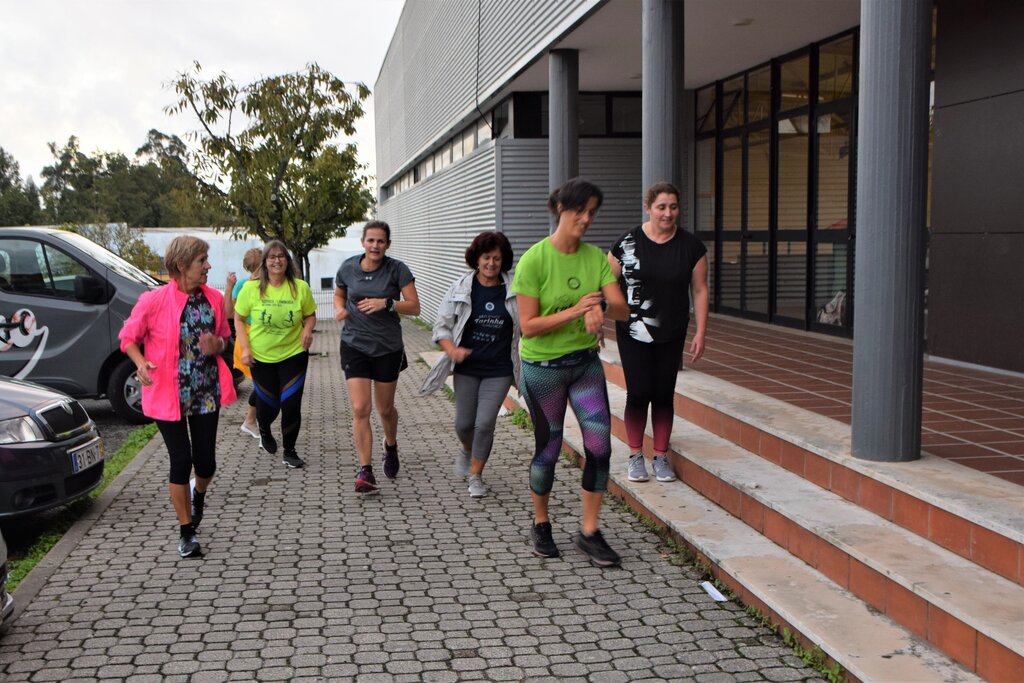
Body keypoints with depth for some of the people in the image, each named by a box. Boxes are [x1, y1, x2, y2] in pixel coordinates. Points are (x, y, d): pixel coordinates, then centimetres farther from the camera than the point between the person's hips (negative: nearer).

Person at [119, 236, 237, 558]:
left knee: (206, 461, 7)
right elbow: (128, 337, -3)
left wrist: (216, 345, -10)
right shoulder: (154, 301, -13)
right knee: (181, 461, -2)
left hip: (207, 392, 4)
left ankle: (199, 495, 44)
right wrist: (141, 363, -21)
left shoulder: (213, 298, 0)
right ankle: (186, 532, 15)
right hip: (168, 394, -4)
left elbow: (224, 337, 13)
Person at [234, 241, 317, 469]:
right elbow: (239, 318, 0)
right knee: (268, 405, 10)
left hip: (293, 354, 0)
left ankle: (289, 452, 14)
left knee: (291, 404, -5)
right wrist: (245, 348, -8)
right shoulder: (251, 288, -8)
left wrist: (308, 329, -14)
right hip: (261, 356, 0)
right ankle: (263, 431, 47)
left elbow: (310, 315, 8)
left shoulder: (300, 287, -5)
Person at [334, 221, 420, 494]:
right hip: (355, 345, 1)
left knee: (385, 408, 14)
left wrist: (386, 303, -24)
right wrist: (340, 308, -4)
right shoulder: (348, 268, 0)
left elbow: (414, 307, -10)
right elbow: (339, 294, 18)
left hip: (388, 348, 0)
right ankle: (365, 470, -9)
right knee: (360, 409, -12)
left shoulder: (397, 269, -8)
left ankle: (391, 445, 46)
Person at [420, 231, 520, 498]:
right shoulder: (460, 289, -3)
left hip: (499, 369, -1)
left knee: (485, 423, -8)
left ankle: (476, 475, 13)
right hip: (467, 368, 1)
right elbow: (441, 326, -2)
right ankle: (466, 450, 43)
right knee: (464, 423, 7)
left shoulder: (513, 291, -1)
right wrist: (452, 350, -19)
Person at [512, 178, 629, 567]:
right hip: (543, 367, -4)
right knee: (548, 449, 7)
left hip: (585, 362, 4)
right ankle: (541, 524, 30)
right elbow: (528, 327, -18)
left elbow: (623, 309, -9)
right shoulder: (534, 260, -15)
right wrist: (574, 311, -28)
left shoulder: (596, 257, 0)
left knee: (600, 443, -5)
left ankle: (589, 531, 9)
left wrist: (601, 307, -31)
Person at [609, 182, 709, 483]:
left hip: (671, 335, 2)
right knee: (638, 393, 1)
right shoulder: (627, 243, -6)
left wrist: (701, 333, -1)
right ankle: (636, 456, 15)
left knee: (664, 394, 8)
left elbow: (700, 290, 2)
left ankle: (661, 457, 20)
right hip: (633, 334, -2)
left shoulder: (691, 246, -1)